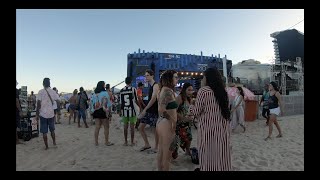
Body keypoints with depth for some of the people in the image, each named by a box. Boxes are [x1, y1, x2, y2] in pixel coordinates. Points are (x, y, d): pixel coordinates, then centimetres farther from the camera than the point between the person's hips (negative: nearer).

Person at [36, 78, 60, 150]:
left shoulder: (40, 92, -8)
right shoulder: (53, 92, 0)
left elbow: (38, 104, -11)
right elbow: (58, 102, -4)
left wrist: (37, 114, -4)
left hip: (43, 114, -2)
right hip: (51, 114, 3)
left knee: (44, 132, 7)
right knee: (52, 130, 20)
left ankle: (46, 146, 14)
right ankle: (54, 142, 28)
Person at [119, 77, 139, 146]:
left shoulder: (121, 90, 5)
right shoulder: (133, 89, -6)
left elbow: (120, 102, 7)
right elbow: (136, 100, -6)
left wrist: (121, 110, 17)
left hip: (124, 110, 3)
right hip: (132, 110, -3)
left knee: (125, 126, 10)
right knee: (132, 126, 4)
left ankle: (126, 141, 18)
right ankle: (132, 142, 12)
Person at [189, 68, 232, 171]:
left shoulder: (204, 90, -12)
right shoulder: (222, 91, 8)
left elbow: (196, 111, -10)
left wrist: (190, 107, 10)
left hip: (208, 128, -6)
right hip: (222, 127, 6)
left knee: (209, 154, 8)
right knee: (220, 154, 17)